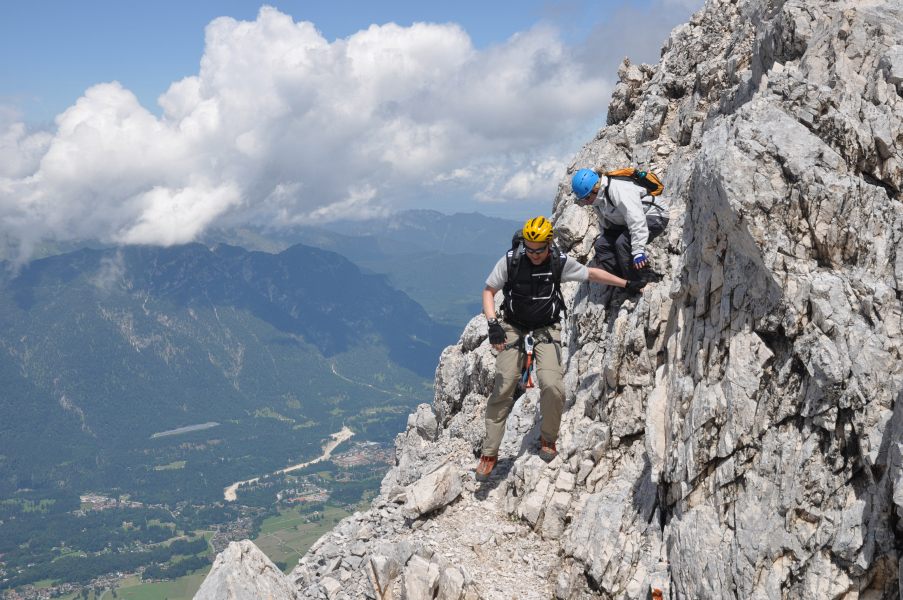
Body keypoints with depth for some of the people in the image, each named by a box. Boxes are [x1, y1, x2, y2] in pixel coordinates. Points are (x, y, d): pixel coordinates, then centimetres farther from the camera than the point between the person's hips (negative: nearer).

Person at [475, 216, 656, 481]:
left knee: (552, 385, -21)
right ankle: (489, 453, 1)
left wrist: (627, 284, 12)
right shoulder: (510, 260, -12)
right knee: (502, 390, -10)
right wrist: (492, 323, -18)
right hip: (513, 328, 0)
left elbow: (592, 274, 8)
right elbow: (488, 291, -4)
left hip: (546, 330, 1)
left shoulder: (561, 262, -8)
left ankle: (548, 439, 6)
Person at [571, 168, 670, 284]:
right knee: (601, 244, -2)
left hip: (654, 217, -10)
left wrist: (638, 251, -43)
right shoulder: (597, 197, -1)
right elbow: (606, 224, 16)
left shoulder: (618, 189, -32)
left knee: (623, 242, -31)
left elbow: (636, 219, -39)